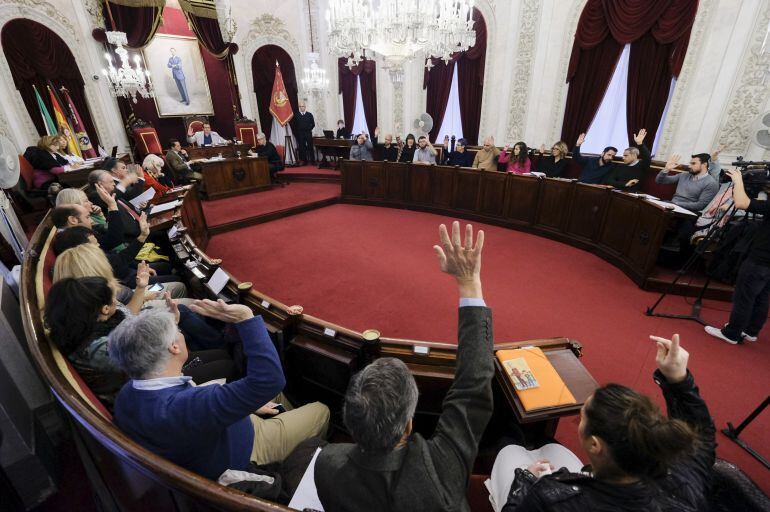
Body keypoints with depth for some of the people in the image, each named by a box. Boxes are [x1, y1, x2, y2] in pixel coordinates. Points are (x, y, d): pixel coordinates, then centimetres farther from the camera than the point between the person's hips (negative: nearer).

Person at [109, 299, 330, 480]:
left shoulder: (128, 393, -15)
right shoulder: (184, 408, -45)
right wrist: (246, 318, -48)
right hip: (240, 456, -7)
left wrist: (246, 404, 1)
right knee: (321, 411, 10)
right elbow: (269, 380, -49)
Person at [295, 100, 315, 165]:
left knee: (310, 147, -2)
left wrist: (309, 129, 0)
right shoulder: (297, 115, 6)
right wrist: (298, 131, -2)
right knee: (302, 148, 0)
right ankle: (304, 161, 7)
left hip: (308, 133, 0)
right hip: (300, 134, 0)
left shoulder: (309, 115, 8)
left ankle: (312, 161, 2)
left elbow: (313, 124, 8)